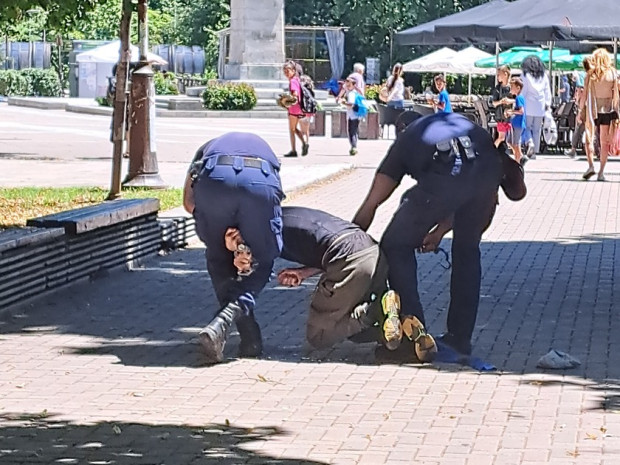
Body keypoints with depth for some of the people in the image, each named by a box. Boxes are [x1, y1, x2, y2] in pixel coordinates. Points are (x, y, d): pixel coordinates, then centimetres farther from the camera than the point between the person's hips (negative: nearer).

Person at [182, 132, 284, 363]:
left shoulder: (209, 148, 42)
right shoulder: (263, 148, 44)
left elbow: (189, 201, 24)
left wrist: (227, 234, 19)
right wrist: (245, 247, 19)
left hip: (214, 177, 0)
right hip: (260, 181, 0)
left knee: (219, 258, 24)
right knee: (261, 259, 20)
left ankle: (249, 336, 17)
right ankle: (226, 320, -5)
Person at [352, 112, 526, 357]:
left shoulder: (406, 139, 35)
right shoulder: (463, 124, 41)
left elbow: (370, 205, 28)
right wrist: (439, 231, 35)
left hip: (443, 178, -3)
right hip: (488, 169, 4)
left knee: (396, 247, 18)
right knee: (467, 250, 27)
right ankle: (459, 338, 30)